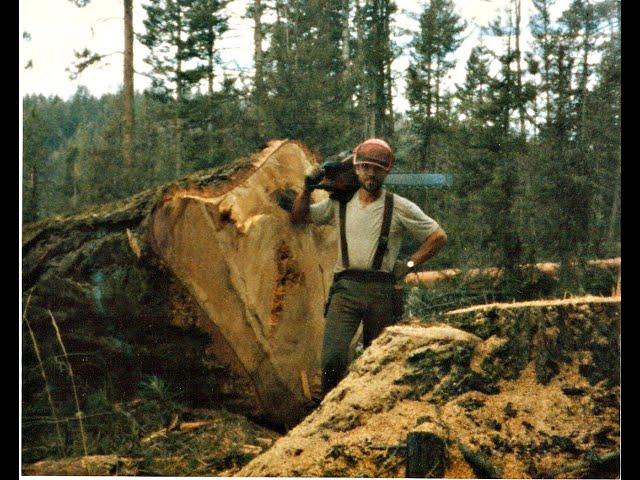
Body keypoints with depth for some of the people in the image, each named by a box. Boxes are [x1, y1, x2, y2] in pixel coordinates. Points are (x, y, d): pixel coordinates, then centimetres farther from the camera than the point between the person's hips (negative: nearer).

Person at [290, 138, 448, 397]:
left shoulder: (400, 207, 5)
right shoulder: (339, 203, 12)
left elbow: (438, 237, 9)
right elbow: (298, 217, 21)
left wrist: (409, 264, 3)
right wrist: (307, 188, 7)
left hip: (381, 290, -1)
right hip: (345, 288, 1)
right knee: (332, 358, -16)